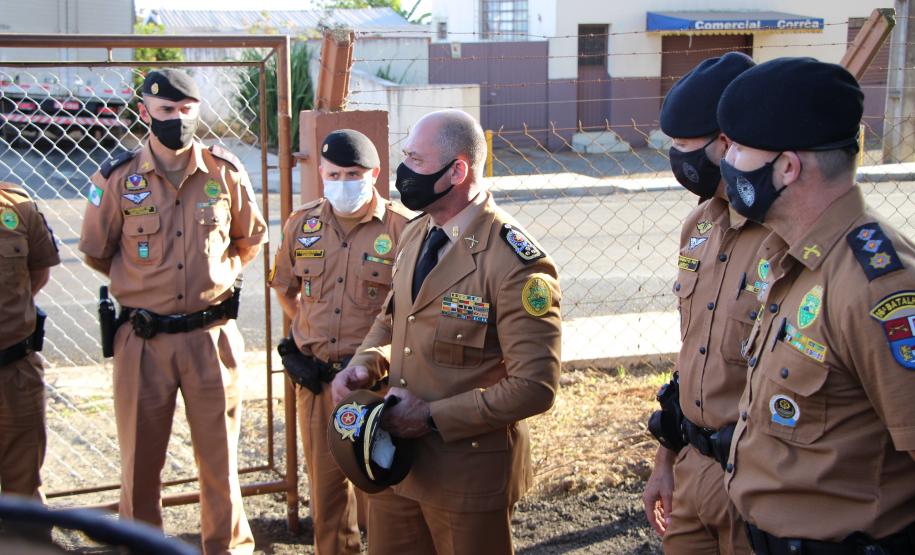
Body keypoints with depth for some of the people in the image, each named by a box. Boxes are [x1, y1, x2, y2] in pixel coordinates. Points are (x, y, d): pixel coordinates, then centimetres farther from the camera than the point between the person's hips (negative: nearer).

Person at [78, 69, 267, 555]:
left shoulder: (225, 172, 0)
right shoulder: (117, 178, -4)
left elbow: (251, 239, 16)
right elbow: (96, 251, 10)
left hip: (211, 336, 1)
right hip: (143, 341, 0)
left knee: (219, 456, 9)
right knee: (140, 460, 9)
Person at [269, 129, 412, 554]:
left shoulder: (402, 228, -9)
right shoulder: (302, 224, 5)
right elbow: (285, 286, 22)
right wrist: (306, 333, 11)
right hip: (315, 375, 4)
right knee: (324, 478, 15)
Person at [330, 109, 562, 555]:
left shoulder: (514, 263, -21)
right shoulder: (414, 235, 5)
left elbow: (533, 388, -22)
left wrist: (432, 417, -20)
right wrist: (365, 364, -2)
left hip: (467, 472, -7)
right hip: (395, 456, 7)